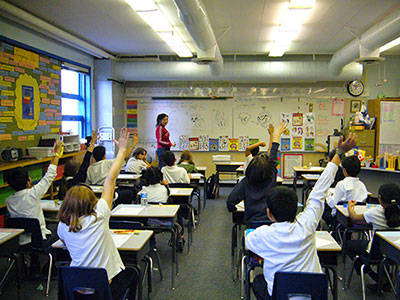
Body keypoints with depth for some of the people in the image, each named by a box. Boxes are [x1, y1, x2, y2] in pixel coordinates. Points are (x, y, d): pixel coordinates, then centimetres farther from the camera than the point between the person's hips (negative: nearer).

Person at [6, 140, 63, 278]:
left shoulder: (9, 201, -4)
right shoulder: (32, 194, -20)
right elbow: (50, 175, -12)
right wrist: (57, 153, -3)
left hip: (19, 242, 6)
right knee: (56, 234, 22)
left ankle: (34, 269, 41)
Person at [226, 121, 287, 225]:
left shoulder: (245, 182, -8)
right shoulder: (271, 178, -3)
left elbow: (230, 201, -12)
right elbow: (273, 159, 12)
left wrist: (232, 209, 13)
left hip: (252, 221, -1)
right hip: (271, 220, 1)